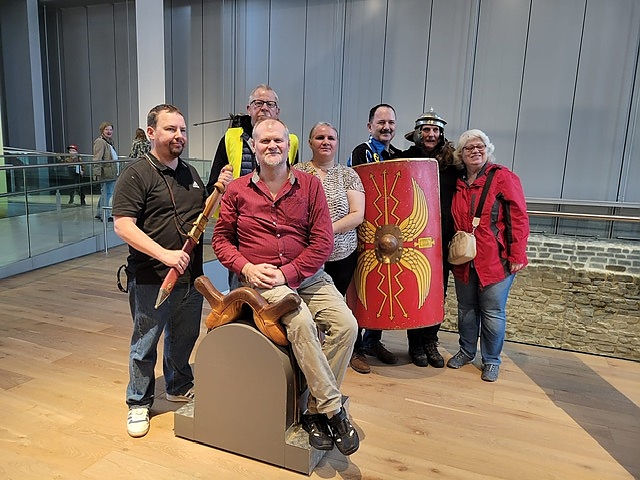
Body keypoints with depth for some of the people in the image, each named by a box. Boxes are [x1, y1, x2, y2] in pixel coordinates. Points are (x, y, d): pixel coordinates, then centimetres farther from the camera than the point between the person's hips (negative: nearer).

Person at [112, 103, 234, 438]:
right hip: (150, 280, -6)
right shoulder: (136, 174, -10)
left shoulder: (190, 174, 12)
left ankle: (179, 387, 41)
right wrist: (164, 254, -27)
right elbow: (123, 225, -17)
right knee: (145, 343, 9)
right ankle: (139, 402, 28)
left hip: (190, 275, 6)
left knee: (184, 337, 20)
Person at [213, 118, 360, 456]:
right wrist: (246, 267, -9)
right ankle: (334, 410, -15)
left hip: (306, 274, 2)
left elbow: (323, 241, -2)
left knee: (346, 325, -19)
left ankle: (315, 412, -4)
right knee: (301, 321, -31)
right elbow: (221, 239, 10)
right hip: (260, 277, -2)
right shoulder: (237, 190, 5)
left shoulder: (309, 185, 3)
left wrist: (287, 273, -12)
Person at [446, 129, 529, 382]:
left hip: (496, 260, -4)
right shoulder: (457, 182, 8)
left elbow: (518, 218, -10)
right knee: (466, 308, 15)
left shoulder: (503, 177, -6)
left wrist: (517, 255, -14)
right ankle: (466, 351, 33)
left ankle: (491, 360, 22)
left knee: (493, 312, 5)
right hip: (464, 260, 5)